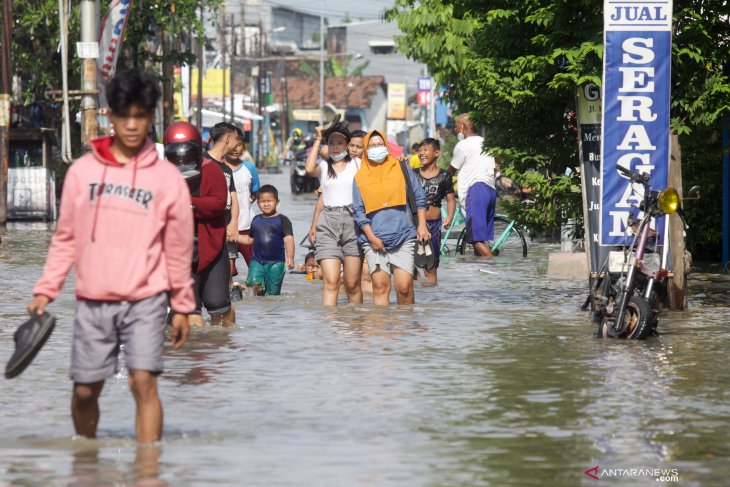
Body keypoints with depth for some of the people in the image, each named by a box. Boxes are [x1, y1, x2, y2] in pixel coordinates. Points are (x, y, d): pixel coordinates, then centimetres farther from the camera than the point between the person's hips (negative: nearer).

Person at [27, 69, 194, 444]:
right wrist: (45, 290, 3)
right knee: (85, 390, 6)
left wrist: (182, 306, 8)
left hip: (145, 300, -2)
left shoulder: (167, 177, 1)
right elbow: (65, 238, 10)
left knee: (144, 383, -14)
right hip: (92, 301, 2)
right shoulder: (82, 171, 5)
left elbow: (178, 248, 6)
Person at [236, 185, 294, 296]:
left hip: (276, 262, -3)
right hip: (257, 261, 3)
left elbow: (288, 239, -13)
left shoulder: (282, 220, -3)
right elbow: (250, 239, 24)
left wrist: (290, 258, -27)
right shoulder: (256, 220, 12)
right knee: (254, 284, -22)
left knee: (272, 294, 0)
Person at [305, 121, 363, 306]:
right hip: (328, 223, 0)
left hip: (353, 222, 0)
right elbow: (309, 169, -13)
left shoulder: (356, 165, 9)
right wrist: (318, 139, -4)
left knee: (352, 284, 3)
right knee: (331, 282, -13)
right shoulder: (323, 166, 8)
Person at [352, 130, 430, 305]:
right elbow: (359, 212, 6)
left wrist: (421, 225, 3)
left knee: (404, 287, -9)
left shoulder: (402, 169, 11)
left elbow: (419, 198, 14)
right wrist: (372, 238, -5)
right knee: (380, 286, -7)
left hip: (403, 237, 0)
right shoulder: (360, 178, 10)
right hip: (375, 240, 0)